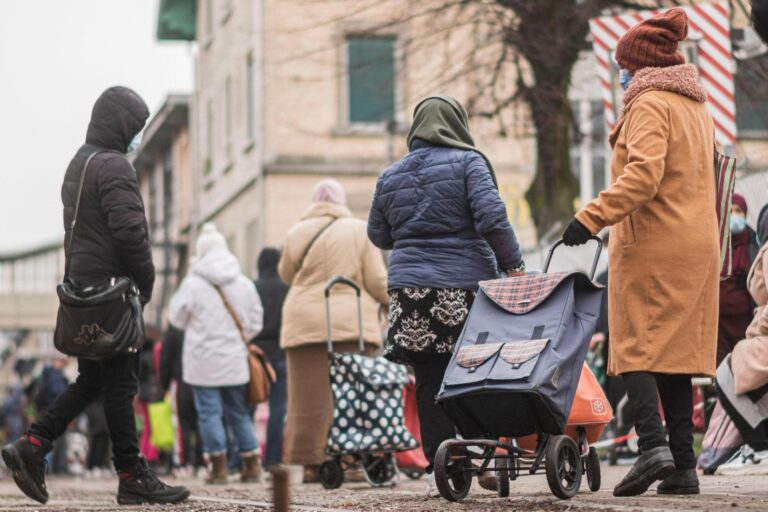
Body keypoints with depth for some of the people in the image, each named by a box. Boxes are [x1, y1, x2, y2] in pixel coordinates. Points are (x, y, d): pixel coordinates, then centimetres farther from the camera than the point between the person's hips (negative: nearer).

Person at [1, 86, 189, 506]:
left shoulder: (78, 164, 19)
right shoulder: (113, 166, -13)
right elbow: (129, 230, -21)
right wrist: (145, 281, -10)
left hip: (83, 287, 9)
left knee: (92, 379, 15)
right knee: (120, 383, -5)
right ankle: (132, 478, 0)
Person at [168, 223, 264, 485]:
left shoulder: (192, 284, -10)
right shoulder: (244, 283, 2)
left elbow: (177, 317, 2)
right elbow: (255, 322, 7)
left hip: (203, 361, -4)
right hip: (235, 361, 4)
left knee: (209, 412, 2)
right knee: (239, 412, 13)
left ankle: (219, 466, 0)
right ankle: (251, 465, 14)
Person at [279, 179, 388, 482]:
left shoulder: (298, 233, 6)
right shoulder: (360, 231, 2)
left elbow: (286, 274, 20)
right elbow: (377, 282, 1)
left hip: (305, 324, 2)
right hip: (351, 323, -1)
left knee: (312, 398, 1)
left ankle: (312, 465, -1)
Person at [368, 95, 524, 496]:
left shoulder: (390, 176, 14)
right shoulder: (467, 162, 0)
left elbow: (378, 235, 22)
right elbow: (492, 217, -12)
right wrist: (513, 265, -9)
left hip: (411, 287, 3)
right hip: (466, 285, -3)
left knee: (429, 383, 3)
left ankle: (438, 468, 1)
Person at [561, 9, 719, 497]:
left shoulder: (649, 104, -8)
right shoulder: (698, 107, 20)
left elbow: (643, 174, -22)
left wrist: (593, 218, -26)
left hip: (651, 246, -8)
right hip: (697, 247, 8)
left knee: (637, 347, -6)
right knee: (676, 352, 7)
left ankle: (653, 443, -22)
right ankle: (683, 465, 4)